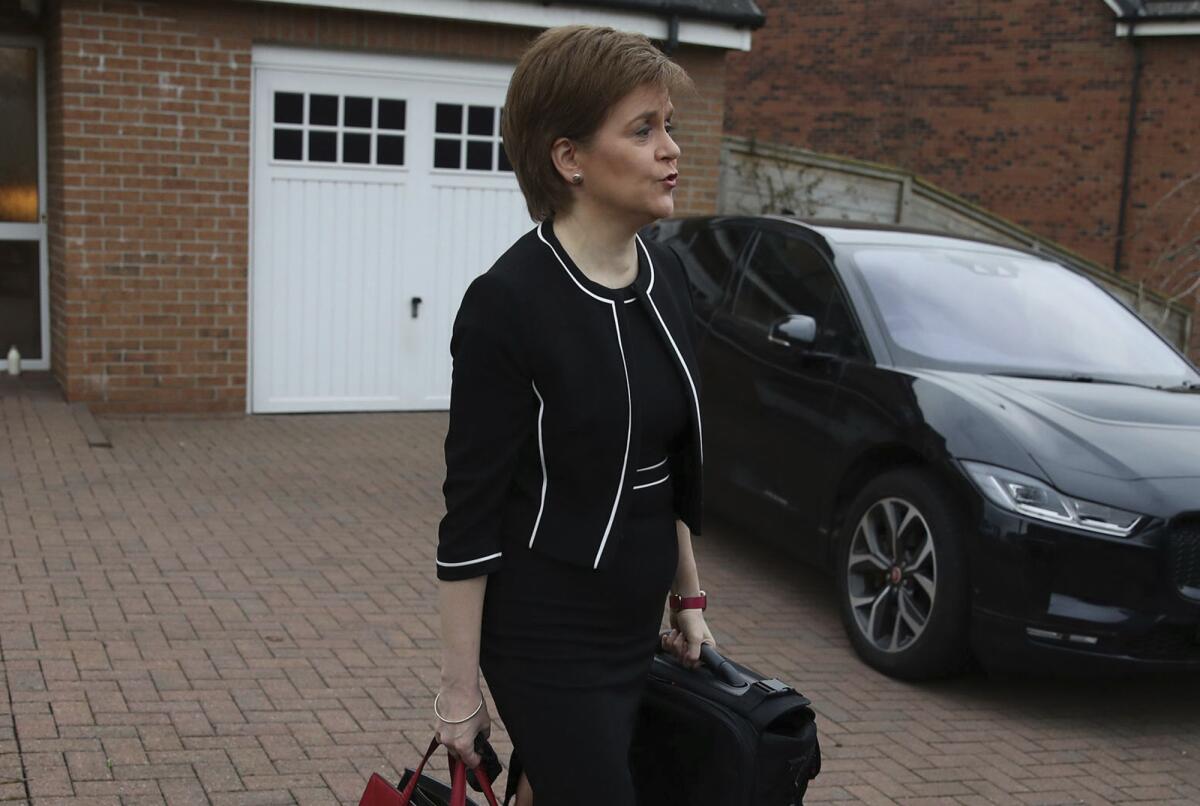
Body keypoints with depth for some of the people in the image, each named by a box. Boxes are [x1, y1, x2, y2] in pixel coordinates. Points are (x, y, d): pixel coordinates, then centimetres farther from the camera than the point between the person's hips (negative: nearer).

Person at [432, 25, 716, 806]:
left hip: (633, 628, 7)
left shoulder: (667, 277, 3)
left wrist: (688, 595, 16)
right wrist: (461, 684, -11)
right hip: (547, 638, -7)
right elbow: (473, 510, -16)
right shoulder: (510, 302, -19)